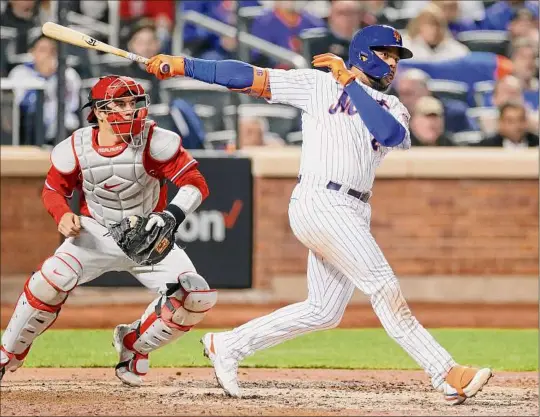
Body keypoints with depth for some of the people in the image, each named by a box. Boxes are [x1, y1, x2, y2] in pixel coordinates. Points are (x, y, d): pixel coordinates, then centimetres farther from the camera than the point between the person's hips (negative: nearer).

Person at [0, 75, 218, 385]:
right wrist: (63, 215, -17)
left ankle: (135, 345, 8)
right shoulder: (74, 148, -12)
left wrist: (172, 214, -38)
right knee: (50, 281, -28)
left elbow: (196, 183, -20)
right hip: (96, 235, -1)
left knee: (196, 297, -18)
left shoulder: (156, 142, -18)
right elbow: (54, 188, 5)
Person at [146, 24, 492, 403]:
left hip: (353, 214, 7)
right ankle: (447, 375, -18)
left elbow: (391, 134, -8)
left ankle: (227, 346, 22)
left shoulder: (392, 108, 17)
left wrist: (351, 82, -8)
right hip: (320, 203, -7)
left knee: (323, 311, 9)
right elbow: (250, 77, 3)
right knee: (385, 289, -14)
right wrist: (183, 66, -1)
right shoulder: (318, 84, 5)